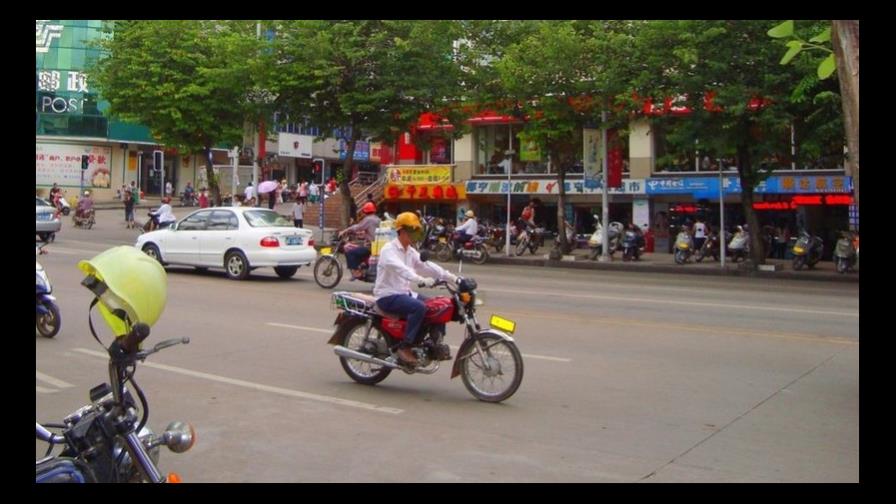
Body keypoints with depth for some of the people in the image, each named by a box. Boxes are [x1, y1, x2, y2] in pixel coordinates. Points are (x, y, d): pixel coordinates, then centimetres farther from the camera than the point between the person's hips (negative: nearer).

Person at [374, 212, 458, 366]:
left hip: (404, 293, 9)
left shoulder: (410, 251, 13)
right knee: (419, 307, -32)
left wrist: (453, 278, -7)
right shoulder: (389, 250, -15)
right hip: (388, 296, -9)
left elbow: (427, 265, 5)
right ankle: (405, 348, -25)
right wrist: (422, 280, -47)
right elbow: (401, 270, -32)